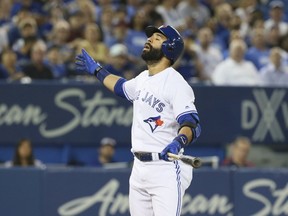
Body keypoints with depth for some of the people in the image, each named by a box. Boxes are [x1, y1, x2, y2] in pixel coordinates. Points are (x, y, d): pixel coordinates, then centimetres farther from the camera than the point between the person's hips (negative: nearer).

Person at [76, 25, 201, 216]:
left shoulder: (175, 83, -13)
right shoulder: (143, 78, 14)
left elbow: (192, 125, -24)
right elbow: (123, 87, 39)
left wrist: (178, 142, -43)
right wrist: (96, 70, 48)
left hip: (166, 168, -9)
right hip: (139, 169, 9)